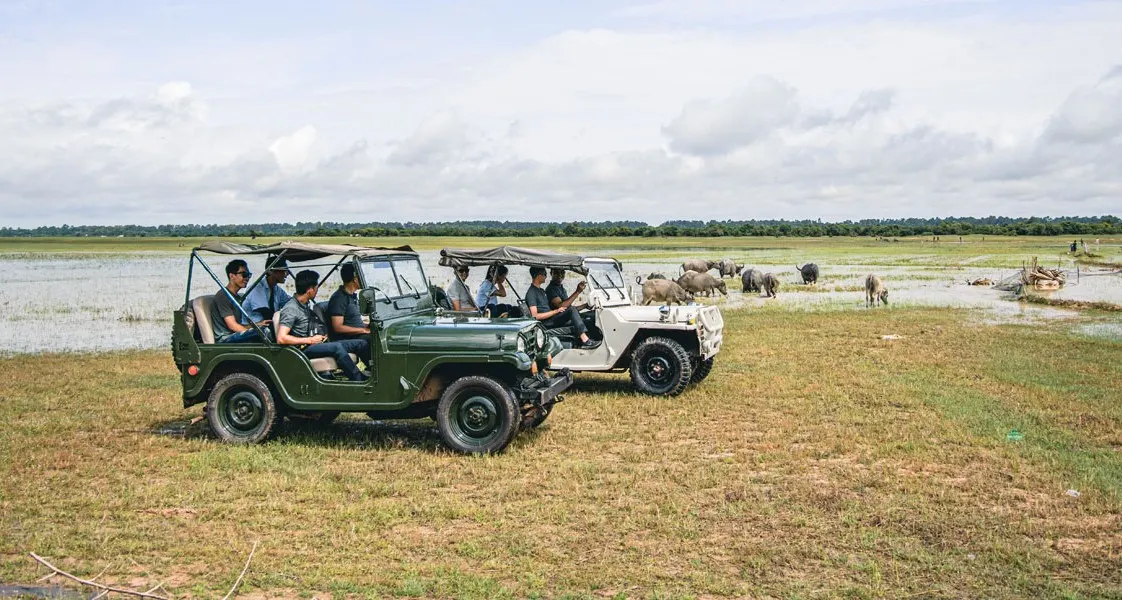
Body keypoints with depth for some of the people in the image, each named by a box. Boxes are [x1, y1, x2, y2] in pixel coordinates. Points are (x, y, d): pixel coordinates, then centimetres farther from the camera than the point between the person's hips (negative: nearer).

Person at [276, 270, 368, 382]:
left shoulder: (306, 305, 18)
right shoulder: (290, 309, -11)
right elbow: (281, 339, -22)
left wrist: (321, 336, 13)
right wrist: (310, 340, -16)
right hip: (304, 350, -9)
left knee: (360, 343, -5)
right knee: (337, 347, -36)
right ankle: (360, 381, -34)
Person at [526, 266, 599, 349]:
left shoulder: (542, 291, 25)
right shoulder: (531, 293, -6)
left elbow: (560, 306, 21)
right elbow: (535, 316, -17)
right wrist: (556, 311, -15)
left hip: (551, 319, 10)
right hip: (544, 323, -10)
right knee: (571, 310, -23)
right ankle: (585, 341, -29)